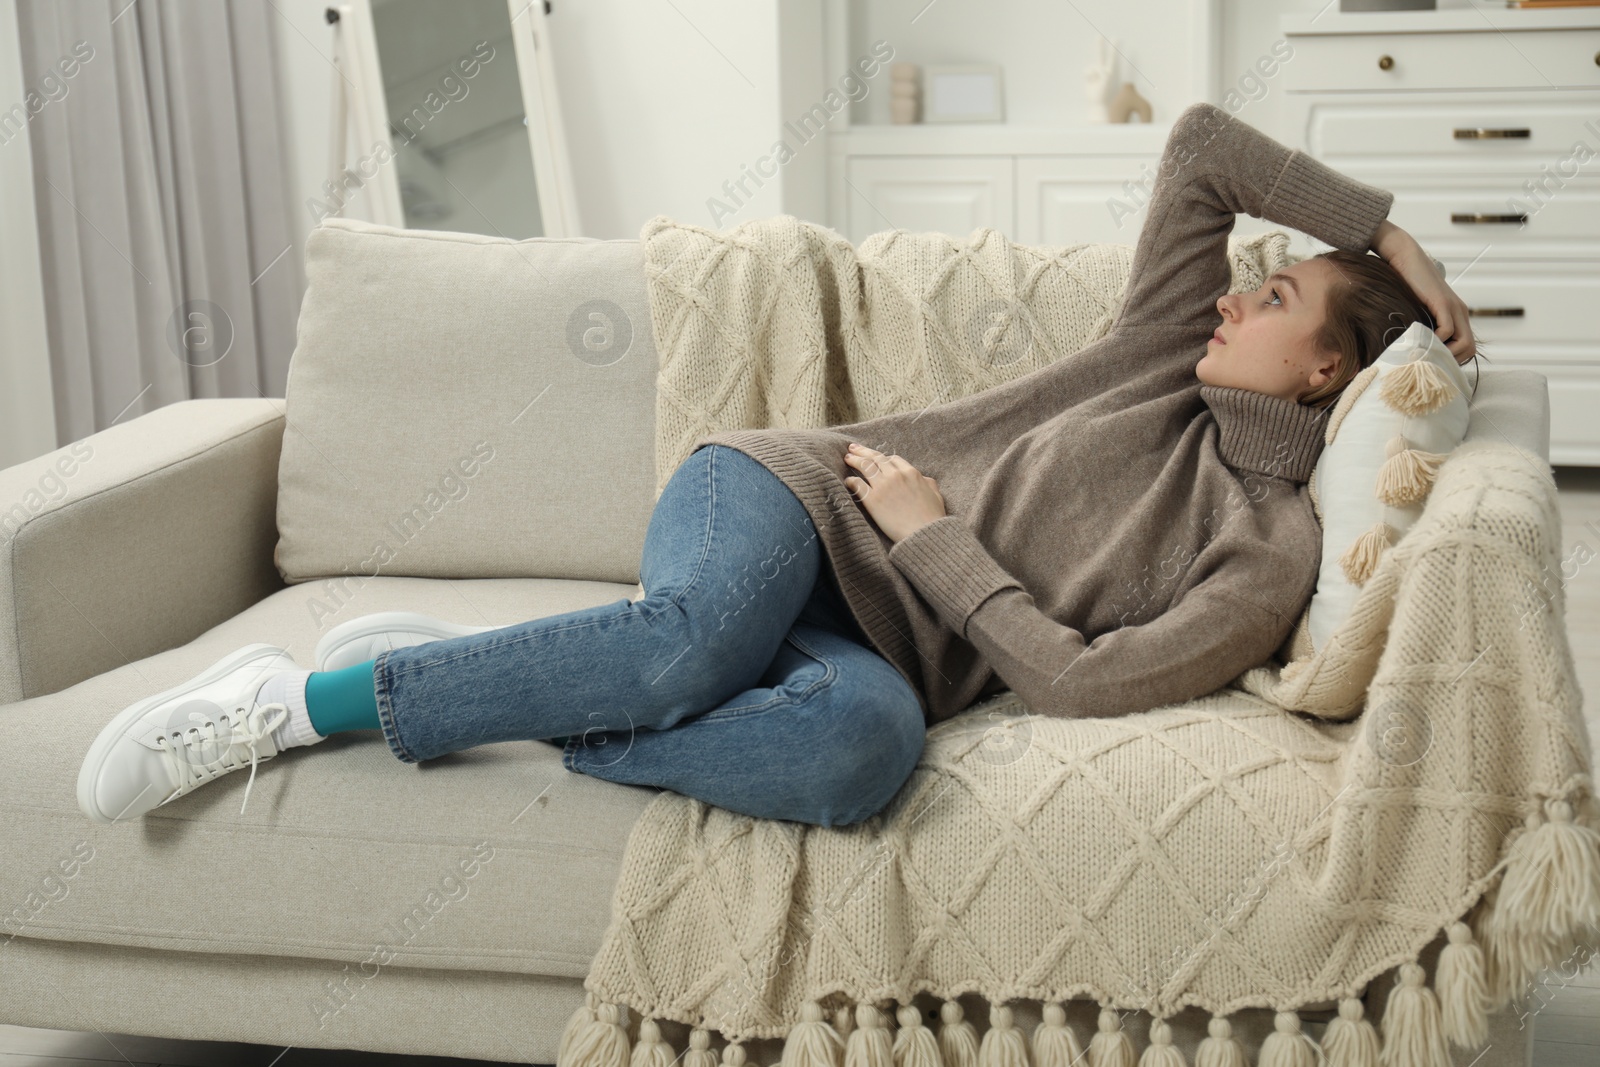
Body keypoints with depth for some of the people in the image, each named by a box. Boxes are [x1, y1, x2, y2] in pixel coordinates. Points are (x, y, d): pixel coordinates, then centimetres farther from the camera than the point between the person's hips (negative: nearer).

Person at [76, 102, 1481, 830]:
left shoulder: (1272, 553, 0)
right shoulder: (1172, 355, 12)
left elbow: (1076, 679, -12)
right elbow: (1203, 143, 14)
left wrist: (936, 538, -9)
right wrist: (1379, 221, 17)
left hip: (884, 652, -1)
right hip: (788, 494, 2)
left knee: (872, 740, -40)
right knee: (700, 632, -37)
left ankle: (481, 698, -24)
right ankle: (283, 699, -26)